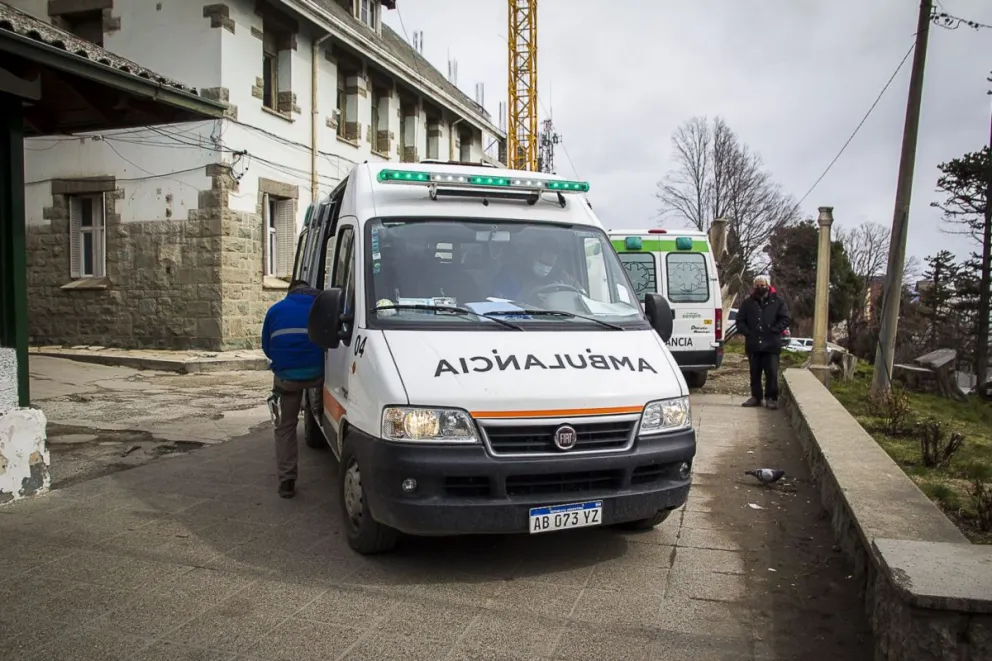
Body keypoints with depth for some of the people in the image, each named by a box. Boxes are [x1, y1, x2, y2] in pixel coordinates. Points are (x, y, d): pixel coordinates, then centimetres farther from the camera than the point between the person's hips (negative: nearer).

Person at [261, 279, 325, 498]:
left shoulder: (275, 309, 14)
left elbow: (266, 347, 15)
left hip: (285, 376, 1)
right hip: (316, 372, -1)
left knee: (285, 427, 11)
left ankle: (286, 480, 9)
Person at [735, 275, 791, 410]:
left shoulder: (778, 302, 3)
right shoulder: (748, 303, 11)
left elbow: (785, 319, -1)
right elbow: (740, 320, 11)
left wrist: (773, 331, -11)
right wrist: (747, 332, -4)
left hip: (771, 344, -3)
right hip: (753, 345, 3)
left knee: (772, 373, -4)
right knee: (754, 373, 10)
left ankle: (771, 398, 5)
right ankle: (756, 396, 19)